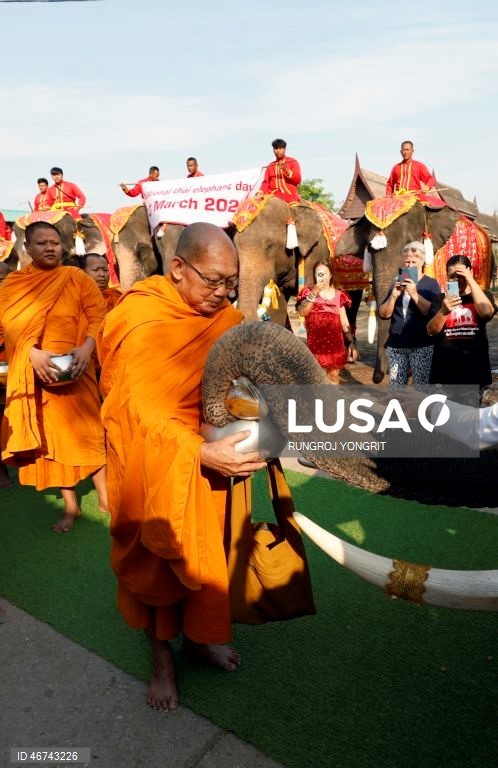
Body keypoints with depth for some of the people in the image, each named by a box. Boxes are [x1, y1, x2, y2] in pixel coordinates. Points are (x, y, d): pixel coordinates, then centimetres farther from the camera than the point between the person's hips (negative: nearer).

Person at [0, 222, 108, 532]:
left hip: (74, 370, -2)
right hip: (36, 375, 2)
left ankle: (104, 496, 21)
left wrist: (87, 347, -21)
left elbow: (98, 315, -4)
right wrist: (33, 354, -21)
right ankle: (70, 506, 21)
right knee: (52, 437, 9)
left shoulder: (77, 278, 0)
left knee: (88, 431, 5)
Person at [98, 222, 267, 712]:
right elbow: (144, 414, -26)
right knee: (155, 557, 11)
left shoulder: (218, 314, -2)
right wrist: (202, 452, -41)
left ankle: (196, 634, 40)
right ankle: (161, 656, 31)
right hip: (153, 460, -5)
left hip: (205, 455, 5)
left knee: (201, 548, 17)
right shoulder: (143, 320, -22)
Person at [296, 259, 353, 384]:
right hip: (316, 341, -2)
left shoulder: (338, 294, 12)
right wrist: (313, 294, -17)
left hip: (335, 340, 2)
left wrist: (351, 342, 7)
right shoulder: (308, 292, 6)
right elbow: (302, 313, -12)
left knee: (333, 374, 7)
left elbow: (344, 321, 12)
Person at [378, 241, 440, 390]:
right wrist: (393, 296, -11)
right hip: (396, 345, 4)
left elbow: (432, 312, -14)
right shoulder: (398, 283, 12)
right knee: (395, 387, 6)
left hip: (422, 345, -4)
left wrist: (414, 294, -22)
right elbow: (384, 314, 5)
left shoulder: (431, 284, 1)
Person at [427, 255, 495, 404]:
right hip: (443, 371, 0)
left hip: (474, 371, 0)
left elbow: (487, 312, -16)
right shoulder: (441, 299, 6)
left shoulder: (481, 296, 7)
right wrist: (444, 311, -25)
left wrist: (471, 280, -15)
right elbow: (431, 331, -6)